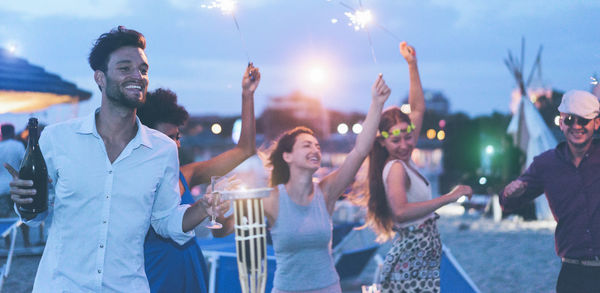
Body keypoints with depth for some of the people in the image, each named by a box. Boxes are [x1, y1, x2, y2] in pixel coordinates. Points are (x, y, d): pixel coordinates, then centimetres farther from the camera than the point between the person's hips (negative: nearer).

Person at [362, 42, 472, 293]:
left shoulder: (404, 162, 10)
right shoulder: (395, 169, -15)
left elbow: (418, 109, 19)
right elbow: (400, 211, -32)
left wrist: (413, 65, 16)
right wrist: (448, 198, -29)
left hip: (424, 260, 9)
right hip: (411, 264, -9)